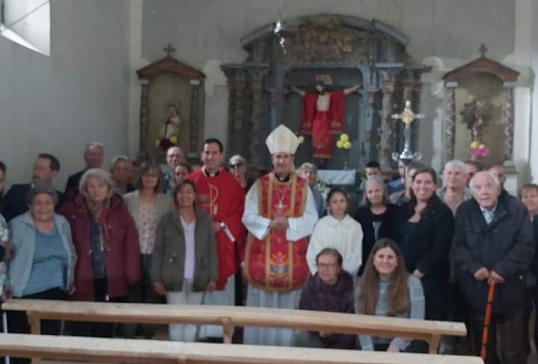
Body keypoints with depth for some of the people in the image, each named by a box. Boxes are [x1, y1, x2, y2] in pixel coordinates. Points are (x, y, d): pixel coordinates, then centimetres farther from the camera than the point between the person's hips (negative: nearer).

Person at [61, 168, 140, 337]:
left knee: (104, 331, 12)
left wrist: (132, 276, -1)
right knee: (82, 333, 2)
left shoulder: (119, 209, 4)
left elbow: (131, 244, 3)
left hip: (112, 282, 2)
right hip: (82, 282, -1)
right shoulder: (71, 210, 0)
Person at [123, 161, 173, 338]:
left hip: (156, 256, 1)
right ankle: (129, 336, 13)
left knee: (152, 298, 8)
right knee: (132, 298, 2)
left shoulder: (167, 201, 4)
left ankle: (149, 335, 21)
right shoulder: (128, 199, 4)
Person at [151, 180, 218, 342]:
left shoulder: (205, 219, 6)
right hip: (174, 279, -2)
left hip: (198, 279, 2)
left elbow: (212, 250, 5)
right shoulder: (167, 219, 1)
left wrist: (213, 277, -2)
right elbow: (158, 251, 1)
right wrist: (156, 278, -5)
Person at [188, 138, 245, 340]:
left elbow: (239, 214, 2)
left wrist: (221, 225, -12)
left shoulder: (232, 184, 5)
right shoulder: (191, 181, 4)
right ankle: (198, 332, 12)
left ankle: (220, 332, 14)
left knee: (222, 291, 3)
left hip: (223, 246, 0)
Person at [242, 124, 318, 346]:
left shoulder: (303, 187, 4)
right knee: (262, 304, 4)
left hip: (293, 255, 0)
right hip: (263, 253, 0)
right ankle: (258, 346, 16)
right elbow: (249, 217, -2)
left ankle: (286, 346, 16)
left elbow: (311, 219, -2)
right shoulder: (259, 185, 4)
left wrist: (289, 223, -18)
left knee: (289, 304, 5)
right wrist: (270, 223, -18)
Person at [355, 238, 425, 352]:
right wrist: (368, 351, -18)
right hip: (375, 345, 2)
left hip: (404, 345, -2)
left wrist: (397, 345, -19)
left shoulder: (412, 282, -4)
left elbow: (417, 321, -9)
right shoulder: (362, 285, 2)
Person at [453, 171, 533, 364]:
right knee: (483, 347, 14)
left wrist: (503, 269, -19)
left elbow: (526, 245, -10)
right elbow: (458, 245, -2)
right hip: (477, 290, 2)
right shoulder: (464, 211, 1)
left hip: (511, 290, -2)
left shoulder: (516, 209, -5)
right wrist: (474, 267, -17)